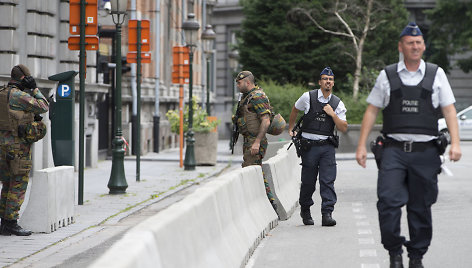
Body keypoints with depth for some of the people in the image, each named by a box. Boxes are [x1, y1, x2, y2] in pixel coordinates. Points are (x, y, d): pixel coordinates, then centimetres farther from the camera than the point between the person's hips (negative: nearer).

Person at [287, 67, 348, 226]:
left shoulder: (338, 104, 5)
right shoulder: (308, 97, 0)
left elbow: (344, 128, 2)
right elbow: (295, 110, 19)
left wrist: (332, 114, -10)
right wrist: (290, 129, 23)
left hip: (327, 146, 1)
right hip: (309, 145, -1)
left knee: (328, 180, -9)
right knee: (308, 181, 4)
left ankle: (327, 214, -10)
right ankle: (305, 210, 26)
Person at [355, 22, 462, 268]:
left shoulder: (436, 74, 10)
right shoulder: (387, 76, 9)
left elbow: (449, 110, 8)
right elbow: (371, 111, 11)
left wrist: (455, 143, -5)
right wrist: (361, 146, 5)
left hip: (425, 152, 1)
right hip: (394, 150, -1)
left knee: (421, 207, 4)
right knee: (389, 201, -15)